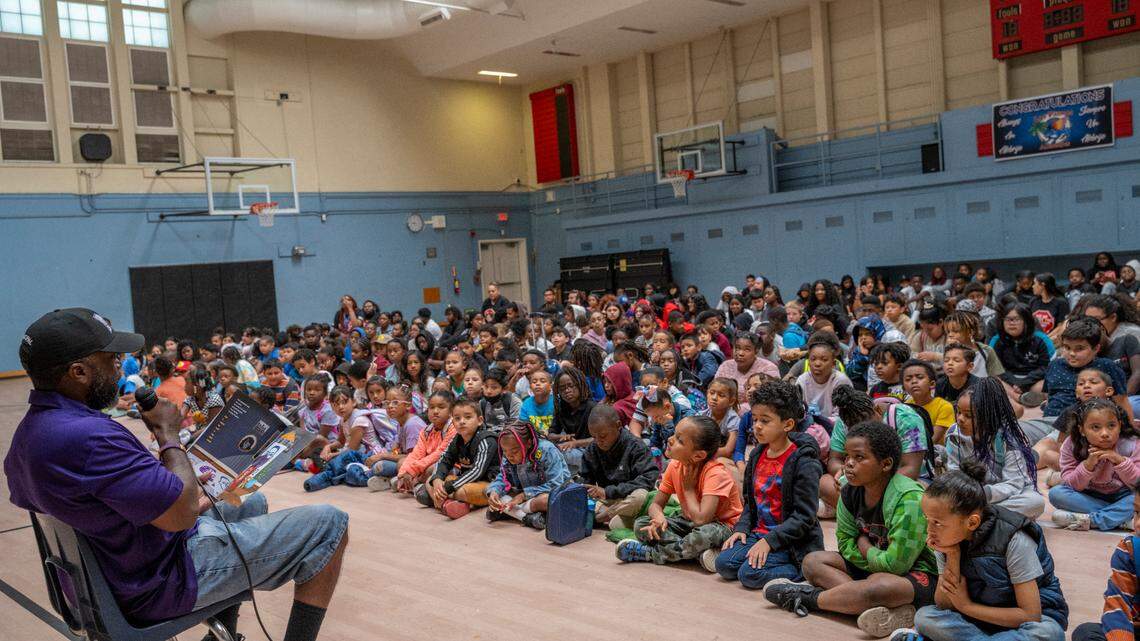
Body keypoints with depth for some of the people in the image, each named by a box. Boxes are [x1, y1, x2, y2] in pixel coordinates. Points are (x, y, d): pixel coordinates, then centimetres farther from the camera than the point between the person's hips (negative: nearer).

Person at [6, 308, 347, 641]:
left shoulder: (27, 433, 1)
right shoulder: (87, 436, -32)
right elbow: (182, 513, -30)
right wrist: (168, 434, -14)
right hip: (164, 582, -10)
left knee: (253, 503, 31)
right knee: (329, 525, -9)